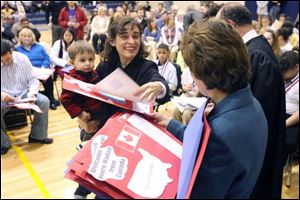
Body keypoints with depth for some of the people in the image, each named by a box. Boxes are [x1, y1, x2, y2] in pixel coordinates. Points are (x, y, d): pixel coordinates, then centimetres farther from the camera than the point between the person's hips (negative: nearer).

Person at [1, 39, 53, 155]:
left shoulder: (22, 58, -7)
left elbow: (32, 79, -2)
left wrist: (32, 93, -22)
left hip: (23, 93, 2)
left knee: (44, 101, -21)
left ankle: (37, 135, -2)